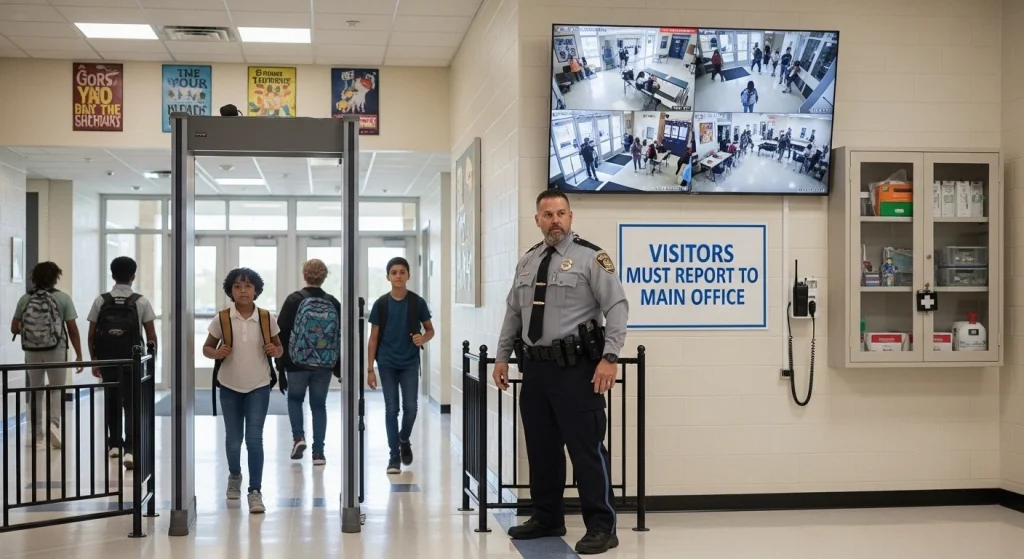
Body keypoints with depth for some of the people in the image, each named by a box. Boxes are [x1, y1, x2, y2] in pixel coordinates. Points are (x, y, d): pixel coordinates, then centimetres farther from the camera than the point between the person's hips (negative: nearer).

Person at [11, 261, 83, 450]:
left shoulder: (25, 299, 3)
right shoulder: (63, 298, -4)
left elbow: (14, 328, 3)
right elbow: (72, 329, -6)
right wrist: (79, 354, -2)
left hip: (32, 351, 3)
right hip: (56, 350, -3)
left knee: (35, 391, 14)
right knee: (57, 389, 7)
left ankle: (36, 434, 18)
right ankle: (54, 423, -16)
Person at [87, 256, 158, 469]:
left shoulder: (100, 301, 0)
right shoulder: (141, 302, -4)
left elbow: (92, 335, 1)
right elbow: (151, 336, -4)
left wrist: (94, 360, 11)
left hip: (107, 361, 2)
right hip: (132, 362, -2)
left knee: (111, 402, 18)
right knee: (131, 404, -3)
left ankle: (114, 444, 28)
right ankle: (130, 449, -17)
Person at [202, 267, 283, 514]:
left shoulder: (267, 318, -5)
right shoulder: (221, 319, -6)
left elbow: (279, 348, 7)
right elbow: (206, 348, 3)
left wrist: (275, 351, -16)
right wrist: (216, 353, -19)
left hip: (259, 386, -1)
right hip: (230, 386, 1)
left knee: (254, 439, -8)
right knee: (233, 439, 12)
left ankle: (255, 491, -3)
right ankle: (234, 476, 40)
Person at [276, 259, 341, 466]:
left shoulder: (294, 300, -7)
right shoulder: (334, 303, 1)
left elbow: (282, 332, -7)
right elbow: (340, 336, 4)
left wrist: (280, 361, 3)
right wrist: (339, 368, 11)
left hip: (298, 363, -2)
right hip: (324, 364, 2)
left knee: (295, 398, 20)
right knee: (319, 405, 10)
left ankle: (298, 437, 1)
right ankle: (318, 452, 7)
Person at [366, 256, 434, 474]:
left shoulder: (417, 302, -1)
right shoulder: (381, 304, 0)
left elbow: (430, 329, 9)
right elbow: (373, 338, 4)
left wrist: (423, 338, -15)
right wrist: (370, 369, -1)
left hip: (410, 363, 0)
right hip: (387, 364, 0)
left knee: (410, 407, -4)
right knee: (391, 409, 2)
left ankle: (404, 439, 27)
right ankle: (394, 456, 10)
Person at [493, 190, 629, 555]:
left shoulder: (590, 257, -6)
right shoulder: (526, 262, 14)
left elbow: (617, 307, -11)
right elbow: (513, 313, 20)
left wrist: (609, 357, -19)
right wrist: (502, 357, 15)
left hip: (576, 366, -6)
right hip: (535, 366, 6)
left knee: (585, 446, -4)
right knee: (540, 447, 13)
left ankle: (601, 527, 4)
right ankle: (547, 519, 26)